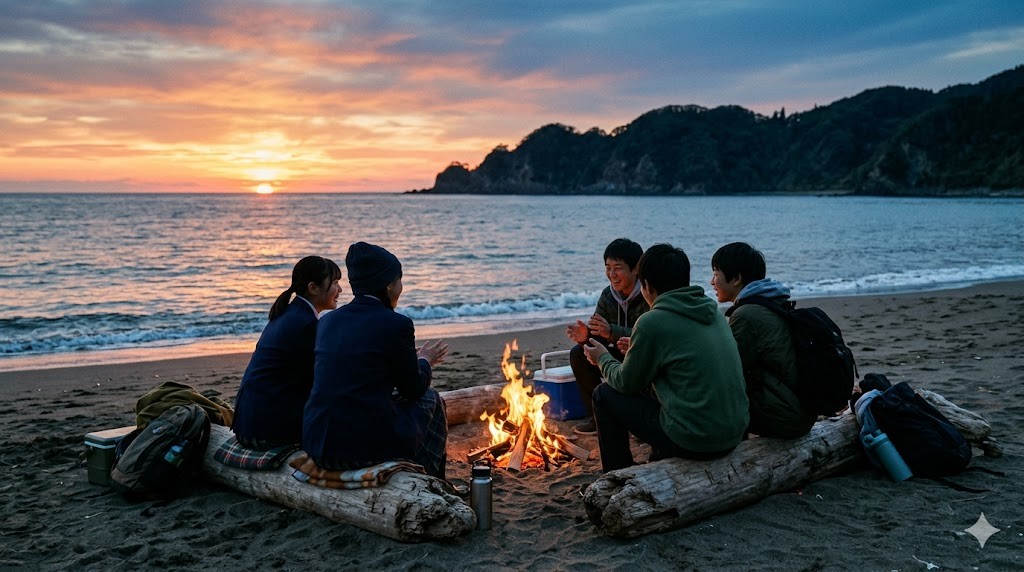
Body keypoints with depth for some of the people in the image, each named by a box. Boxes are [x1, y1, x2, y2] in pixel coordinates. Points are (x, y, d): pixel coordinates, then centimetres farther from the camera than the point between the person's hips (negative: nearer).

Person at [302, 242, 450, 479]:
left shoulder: (329, 321, 8)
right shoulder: (397, 324, -10)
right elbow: (413, 390, 2)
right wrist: (424, 361, 23)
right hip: (367, 447, -6)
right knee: (430, 398, 20)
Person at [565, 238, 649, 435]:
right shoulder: (608, 295, 0)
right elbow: (599, 335, -3)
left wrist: (612, 332, -46)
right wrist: (586, 335, -27)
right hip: (621, 356, 7)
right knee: (578, 354, -9)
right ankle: (597, 416, 0)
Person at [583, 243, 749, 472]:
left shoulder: (652, 322, -14)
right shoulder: (713, 312, 8)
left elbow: (627, 383, -2)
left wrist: (603, 359, 18)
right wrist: (636, 351, 32)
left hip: (694, 441, -8)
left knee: (604, 395, 9)